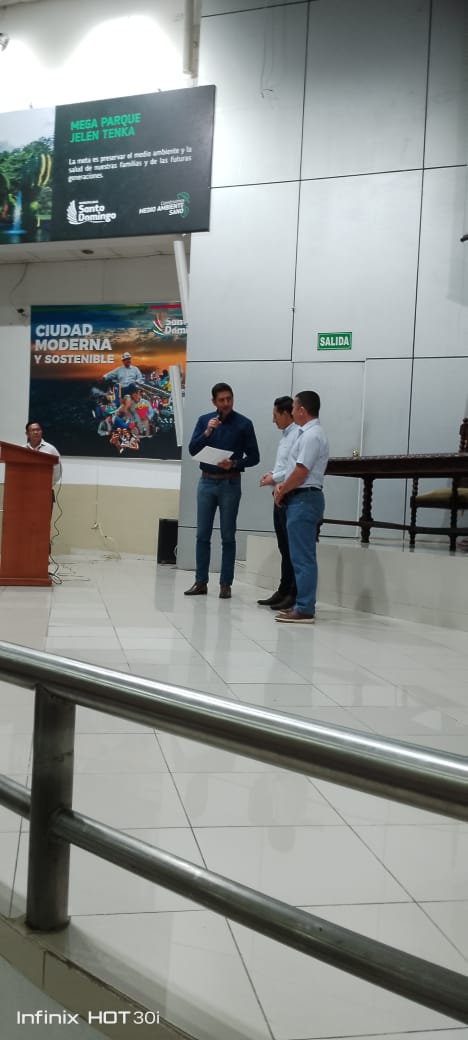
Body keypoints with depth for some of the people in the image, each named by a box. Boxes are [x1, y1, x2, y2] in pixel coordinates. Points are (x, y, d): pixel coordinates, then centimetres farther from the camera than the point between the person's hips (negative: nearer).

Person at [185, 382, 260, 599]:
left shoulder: (244, 424, -1)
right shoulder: (204, 420, 6)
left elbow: (254, 457, 0)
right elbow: (192, 450, -1)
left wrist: (234, 463, -17)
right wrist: (207, 432, -15)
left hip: (230, 484, -2)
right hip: (206, 482, 3)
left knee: (228, 536, 2)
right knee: (202, 535, 4)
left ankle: (225, 584, 8)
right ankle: (201, 581, 11)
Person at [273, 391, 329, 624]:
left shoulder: (311, 436, -15)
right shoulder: (308, 434, 17)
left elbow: (301, 472, -19)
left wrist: (281, 492, -6)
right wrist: (283, 486, 10)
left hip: (304, 499, -11)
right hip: (300, 499, 11)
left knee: (302, 557, -10)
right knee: (302, 556, 13)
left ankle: (304, 610, -8)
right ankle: (302, 604, 20)